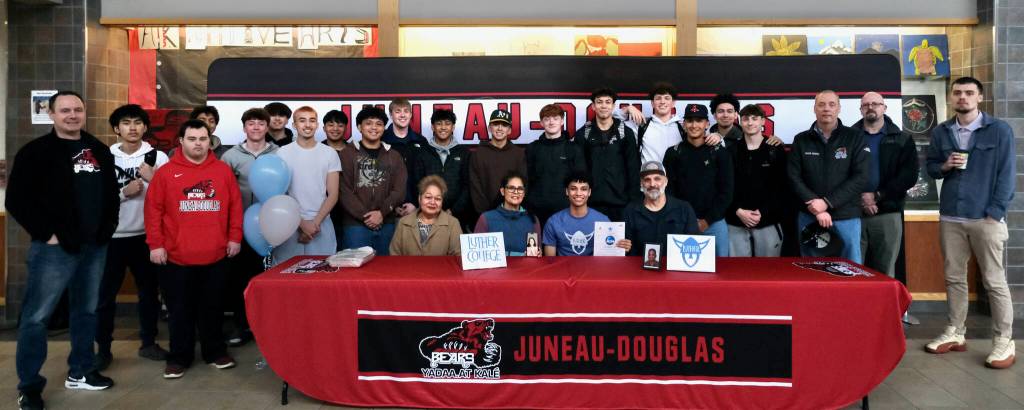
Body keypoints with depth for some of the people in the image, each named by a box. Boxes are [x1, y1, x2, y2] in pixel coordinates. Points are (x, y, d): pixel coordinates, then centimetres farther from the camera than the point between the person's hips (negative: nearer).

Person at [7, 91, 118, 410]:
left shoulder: (100, 151, 12)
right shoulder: (35, 152, -6)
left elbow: (111, 192, 20)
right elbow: (17, 200, -10)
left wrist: (108, 225, 8)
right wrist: (46, 233, -13)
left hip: (95, 246, 6)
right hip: (55, 248, -6)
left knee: (86, 311, 14)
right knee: (36, 317, -1)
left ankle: (79, 372, 27)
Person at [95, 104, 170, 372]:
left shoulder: (158, 158, -1)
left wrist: (153, 178, -18)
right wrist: (124, 192, -17)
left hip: (146, 235, 1)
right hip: (112, 236, -1)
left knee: (149, 292, 11)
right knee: (105, 295, 6)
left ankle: (148, 343, 25)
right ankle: (103, 349, 19)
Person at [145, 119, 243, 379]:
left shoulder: (223, 170, 5)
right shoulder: (166, 172, 0)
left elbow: (235, 206, 7)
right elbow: (153, 210, -2)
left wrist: (234, 238, 3)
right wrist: (156, 244, -6)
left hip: (215, 255, 1)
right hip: (176, 256, -1)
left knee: (212, 307, 13)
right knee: (180, 310, 9)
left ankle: (215, 352, 27)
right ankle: (179, 357, 22)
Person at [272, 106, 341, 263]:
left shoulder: (330, 153, 5)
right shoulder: (283, 153, 3)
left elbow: (333, 195, 3)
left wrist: (315, 223, -7)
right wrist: (301, 222, -7)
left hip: (322, 225, 1)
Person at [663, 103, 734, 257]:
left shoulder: (721, 153, 2)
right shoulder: (673, 153, 4)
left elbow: (726, 192, -1)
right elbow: (669, 190, 2)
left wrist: (707, 220, -7)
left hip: (715, 223, 0)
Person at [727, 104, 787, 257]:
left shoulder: (776, 151, 4)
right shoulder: (731, 151, 6)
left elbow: (783, 188, 0)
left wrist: (763, 212, -11)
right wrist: (738, 211, -11)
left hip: (768, 222, -1)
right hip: (736, 222, 1)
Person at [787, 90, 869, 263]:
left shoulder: (855, 138, 2)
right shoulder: (801, 140, 7)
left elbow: (860, 177, -6)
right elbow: (794, 178, -1)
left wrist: (827, 202, -15)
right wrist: (815, 207, -13)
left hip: (847, 217, -1)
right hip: (809, 217, 1)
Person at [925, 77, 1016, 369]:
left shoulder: (999, 130, -2)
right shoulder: (940, 132, 10)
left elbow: (1006, 175, -5)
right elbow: (930, 168, 16)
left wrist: (994, 213, -11)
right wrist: (944, 166, -7)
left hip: (986, 218, -4)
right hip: (950, 217, 4)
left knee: (994, 281, 0)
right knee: (954, 277, 11)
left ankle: (1004, 341, 9)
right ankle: (955, 333, 20)